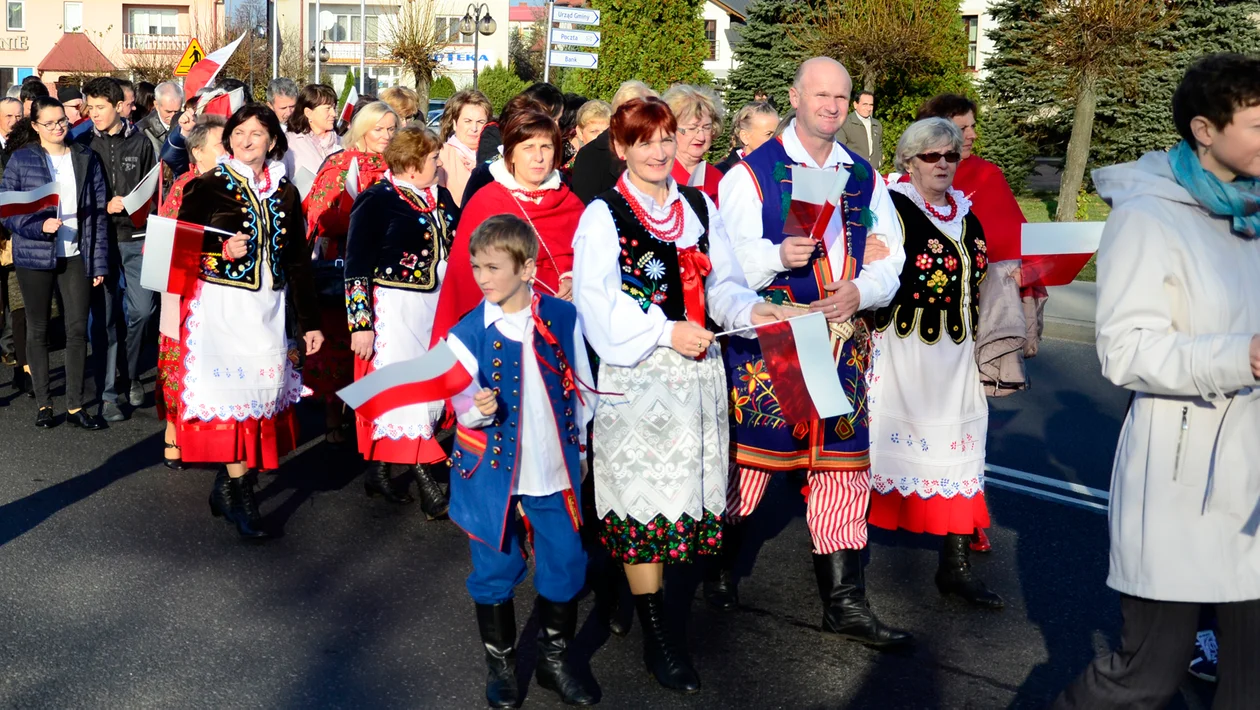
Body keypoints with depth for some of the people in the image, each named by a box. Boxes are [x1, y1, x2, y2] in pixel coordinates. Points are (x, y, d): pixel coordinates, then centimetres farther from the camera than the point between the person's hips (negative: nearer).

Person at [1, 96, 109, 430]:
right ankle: (43, 403, 19)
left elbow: (98, 212, 4)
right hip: (35, 256, -1)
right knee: (38, 329, 8)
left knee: (78, 329, 2)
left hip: (76, 256, 2)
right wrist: (40, 225, -19)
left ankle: (75, 406, 11)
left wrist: (99, 262, 1)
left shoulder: (86, 158, 5)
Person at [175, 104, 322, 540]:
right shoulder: (206, 187, 0)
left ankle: (226, 485, 17)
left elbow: (297, 261, 14)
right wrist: (221, 249, -19)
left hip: (268, 306, 4)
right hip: (221, 304, -4)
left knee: (265, 386, 2)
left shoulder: (285, 193, 12)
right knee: (231, 390, -9)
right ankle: (240, 492, -1)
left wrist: (310, 322, 12)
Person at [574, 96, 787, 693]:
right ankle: (656, 634, 9)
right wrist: (666, 333, -20)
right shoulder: (603, 216, -5)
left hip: (697, 372, 5)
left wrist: (749, 309, -8)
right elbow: (599, 305, -13)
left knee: (686, 485, 9)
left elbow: (721, 282, 12)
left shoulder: (699, 207, 11)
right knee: (642, 493, -1)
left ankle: (643, 588, 27)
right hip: (636, 375, -5)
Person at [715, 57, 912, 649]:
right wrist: (779, 255, -26)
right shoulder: (751, 173, 1)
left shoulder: (865, 177, 14)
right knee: (747, 455, 1)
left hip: (843, 339, 4)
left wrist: (860, 291, -8)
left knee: (843, 467, 4)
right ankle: (721, 565, 25)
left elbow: (890, 262, 13)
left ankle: (844, 602, 12)